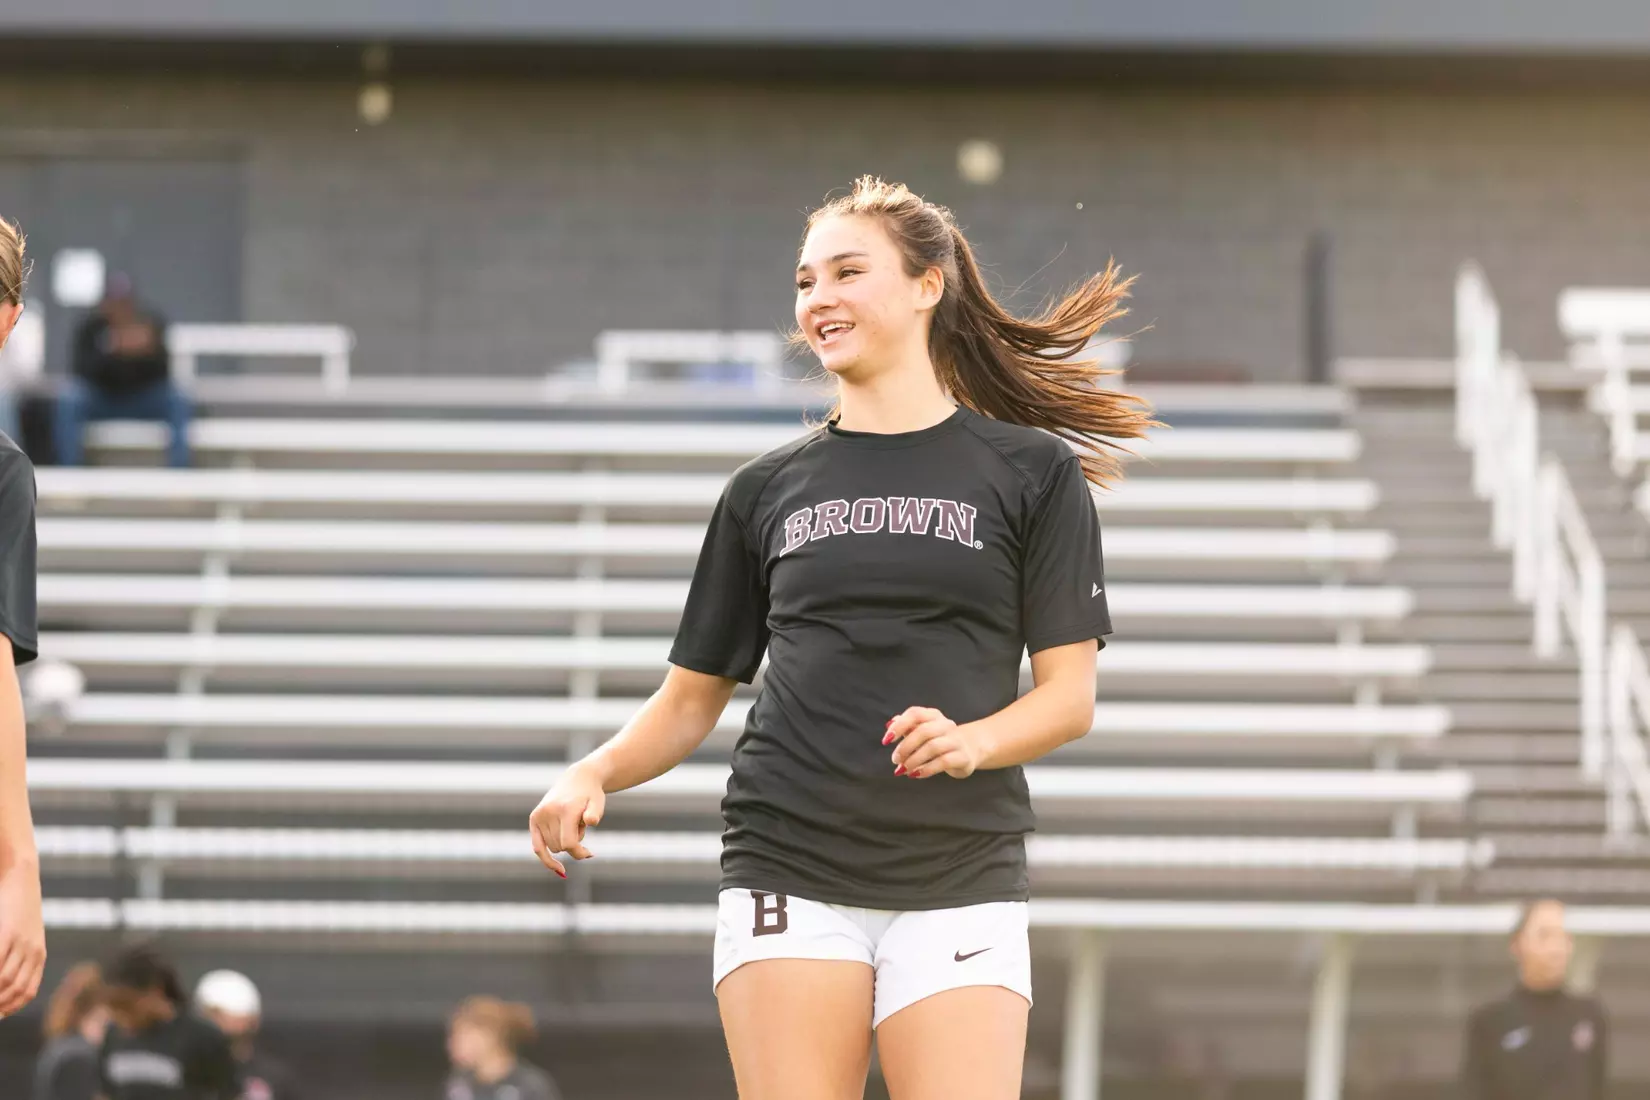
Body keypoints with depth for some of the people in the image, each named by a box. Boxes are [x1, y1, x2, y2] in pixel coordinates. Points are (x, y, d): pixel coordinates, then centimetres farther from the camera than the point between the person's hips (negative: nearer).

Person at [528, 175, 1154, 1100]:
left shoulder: (1031, 471, 6)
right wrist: (594, 775, -3)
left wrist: (972, 741, -18)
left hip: (959, 883, -2)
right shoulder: (767, 491, 14)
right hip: (788, 875, 2)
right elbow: (692, 699, 16)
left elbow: (1071, 694, 2)